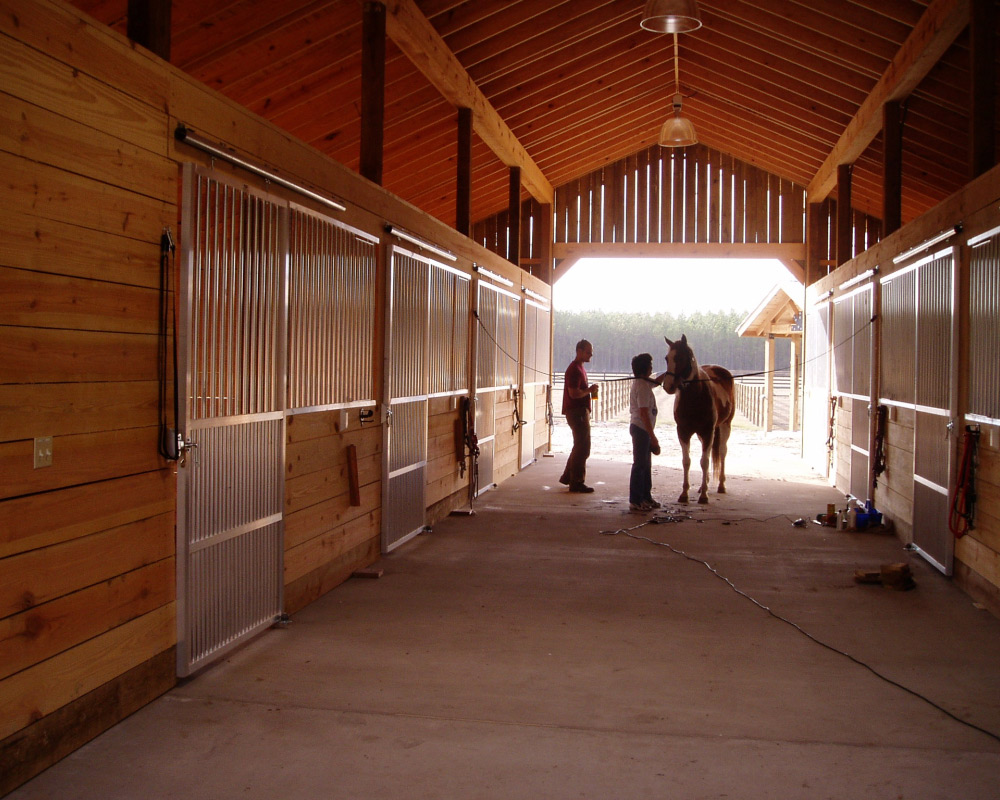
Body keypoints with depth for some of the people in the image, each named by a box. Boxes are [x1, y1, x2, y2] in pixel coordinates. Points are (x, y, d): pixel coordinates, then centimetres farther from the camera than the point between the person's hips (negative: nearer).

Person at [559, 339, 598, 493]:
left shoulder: (580, 368, 17)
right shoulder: (574, 369, -16)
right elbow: (574, 393, -25)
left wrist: (590, 390, 12)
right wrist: (590, 390, -14)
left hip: (580, 412, 11)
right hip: (577, 412, -11)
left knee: (580, 447, 18)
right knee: (582, 448, -7)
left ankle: (567, 477, 27)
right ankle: (577, 483, -2)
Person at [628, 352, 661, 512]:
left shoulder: (641, 383, 10)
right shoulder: (643, 386, -20)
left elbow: (656, 382, 33)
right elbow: (644, 414, -24)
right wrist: (653, 437, -23)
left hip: (640, 428, 10)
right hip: (641, 428, -10)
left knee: (646, 464, 17)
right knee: (640, 464, -5)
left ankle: (646, 497, 26)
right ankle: (635, 501, 0)